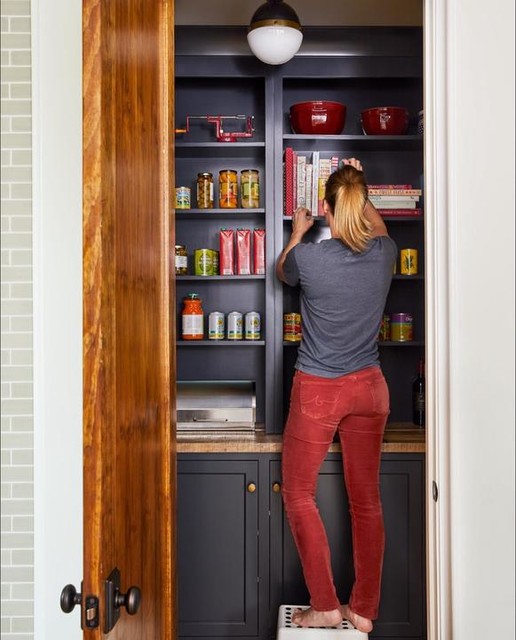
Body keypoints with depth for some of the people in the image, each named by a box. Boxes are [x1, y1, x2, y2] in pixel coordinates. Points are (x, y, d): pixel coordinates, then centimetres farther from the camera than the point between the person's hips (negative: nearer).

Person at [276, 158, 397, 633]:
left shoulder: (307, 256, -15)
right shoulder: (384, 253, -5)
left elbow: (283, 272, 11)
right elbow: (378, 229, 22)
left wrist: (298, 232, 26)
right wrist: (358, 188, 30)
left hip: (318, 390, -4)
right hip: (369, 388, 5)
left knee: (298, 495, 12)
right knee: (367, 500, 12)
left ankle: (325, 606, 15)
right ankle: (364, 610, 24)